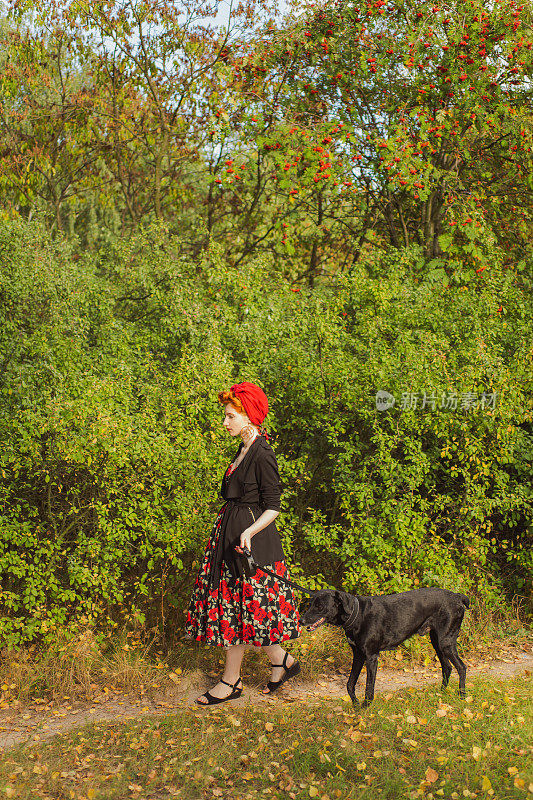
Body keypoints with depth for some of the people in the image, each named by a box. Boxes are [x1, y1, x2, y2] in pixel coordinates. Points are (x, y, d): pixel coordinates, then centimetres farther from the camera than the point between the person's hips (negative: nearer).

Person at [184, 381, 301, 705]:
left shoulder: (262, 454, -17)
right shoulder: (244, 450, 10)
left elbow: (273, 507, -17)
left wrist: (250, 532, -30)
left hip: (251, 539, -9)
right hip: (231, 532, 9)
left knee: (236, 608, 0)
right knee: (233, 604, 12)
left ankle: (231, 681, 13)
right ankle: (283, 660, 23)